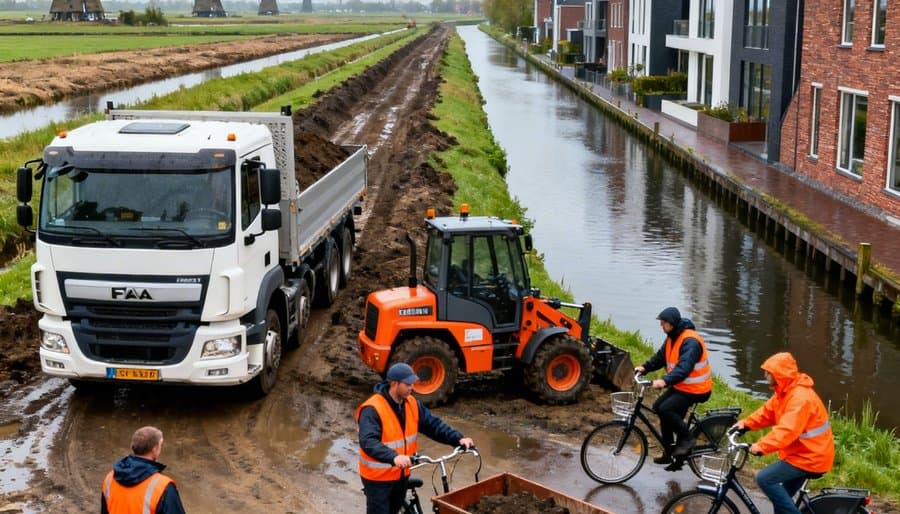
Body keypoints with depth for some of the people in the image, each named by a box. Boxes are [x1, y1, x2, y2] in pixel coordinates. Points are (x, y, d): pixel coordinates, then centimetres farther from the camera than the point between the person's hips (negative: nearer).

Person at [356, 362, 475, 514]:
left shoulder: (412, 404, -2)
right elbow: (368, 442, -37)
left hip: (400, 474, 7)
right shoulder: (372, 409, -26)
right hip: (378, 477, -7)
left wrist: (458, 439, -17)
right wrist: (393, 457, -52)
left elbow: (433, 424, -2)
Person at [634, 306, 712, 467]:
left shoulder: (690, 341, -25)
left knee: (666, 409, -23)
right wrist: (644, 367, -9)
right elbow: (660, 357, 9)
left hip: (695, 389, -10)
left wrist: (665, 381, -48)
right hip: (680, 386, 10)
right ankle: (669, 451, 14)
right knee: (658, 407, 4)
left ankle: (687, 439, -3)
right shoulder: (672, 338, 7)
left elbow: (684, 368, -36)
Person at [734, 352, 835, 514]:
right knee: (782, 497, 18)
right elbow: (767, 412, 11)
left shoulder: (800, 398, -26)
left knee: (764, 478, -17)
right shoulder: (785, 391, 8)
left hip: (810, 457, -10)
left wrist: (762, 446, -42)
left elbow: (787, 430, -37)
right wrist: (746, 423, -4)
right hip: (803, 453, 10)